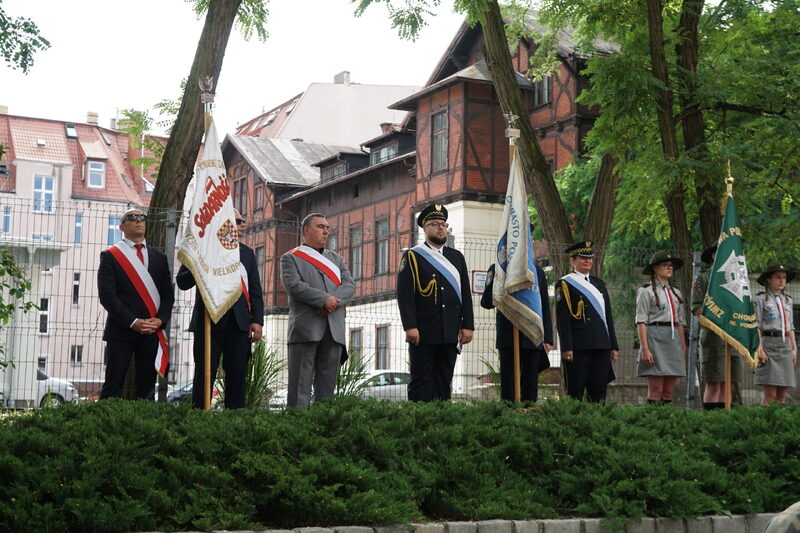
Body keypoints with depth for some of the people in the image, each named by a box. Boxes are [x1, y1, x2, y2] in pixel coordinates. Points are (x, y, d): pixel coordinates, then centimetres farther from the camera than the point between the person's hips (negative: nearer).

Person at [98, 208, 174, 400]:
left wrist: (160, 320, -5)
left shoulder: (159, 257, 17)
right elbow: (107, 295, -6)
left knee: (147, 387, 4)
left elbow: (168, 294, 13)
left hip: (153, 331, 4)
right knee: (113, 386, -3)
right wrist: (132, 322, -14)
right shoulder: (110, 256, 4)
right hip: (121, 330, -4)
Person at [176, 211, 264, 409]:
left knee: (237, 374, 2)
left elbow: (256, 290, 16)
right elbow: (182, 282, 0)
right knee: (205, 374, -2)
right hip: (209, 320, -4)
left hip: (240, 321, 4)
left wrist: (257, 320, 4)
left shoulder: (247, 252, 19)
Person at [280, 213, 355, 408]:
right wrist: (324, 299, -15)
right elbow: (293, 285, -8)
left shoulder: (336, 259, 24)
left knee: (327, 385, 3)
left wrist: (334, 300, -11)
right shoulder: (291, 258, 9)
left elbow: (349, 285, 10)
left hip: (334, 329, 5)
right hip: (305, 327, -5)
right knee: (300, 384, -6)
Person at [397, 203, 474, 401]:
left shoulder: (456, 257, 17)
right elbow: (405, 294, -6)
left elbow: (466, 294, 15)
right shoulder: (412, 257, 3)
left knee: (444, 383, 7)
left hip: (451, 333, 5)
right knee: (422, 384, -4)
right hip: (423, 333, -5)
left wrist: (467, 326, 5)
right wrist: (410, 326, -15)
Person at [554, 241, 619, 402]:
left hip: (601, 346, 6)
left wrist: (613, 346, 13)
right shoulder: (564, 284, 0)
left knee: (599, 394, 5)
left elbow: (608, 316, 20)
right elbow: (562, 318, -8)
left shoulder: (599, 283, 21)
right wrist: (566, 347, -16)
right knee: (575, 393, -4)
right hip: (578, 347, -6)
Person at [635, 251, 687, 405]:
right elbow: (641, 322, -7)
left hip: (674, 340, 6)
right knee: (655, 390, -9)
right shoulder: (646, 291, 0)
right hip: (655, 338, -6)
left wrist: (683, 348, 12)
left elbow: (680, 323, 20)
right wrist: (645, 349, -16)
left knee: (669, 391, 3)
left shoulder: (675, 292, 20)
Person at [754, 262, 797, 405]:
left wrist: (794, 348, 14)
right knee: (770, 394, -12)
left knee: (782, 395, 2)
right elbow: (756, 326, -5)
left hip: (785, 345, 6)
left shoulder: (787, 300, 18)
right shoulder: (761, 299, 0)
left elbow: (790, 326, 21)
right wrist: (759, 349, -13)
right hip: (769, 343, -6)